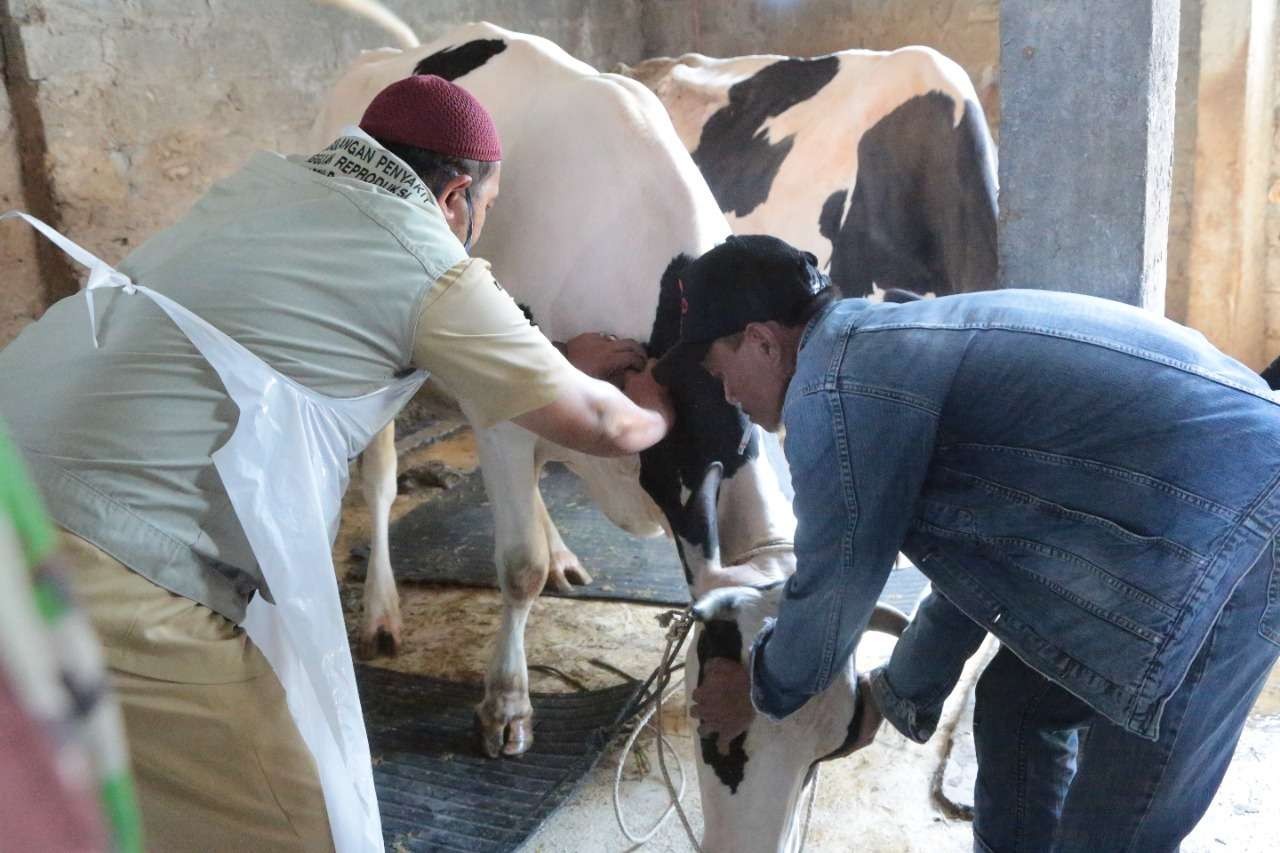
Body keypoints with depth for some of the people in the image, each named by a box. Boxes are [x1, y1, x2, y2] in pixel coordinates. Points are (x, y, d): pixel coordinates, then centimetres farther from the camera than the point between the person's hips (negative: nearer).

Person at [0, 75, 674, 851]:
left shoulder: (265, 181, 18)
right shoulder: (430, 266, -4)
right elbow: (598, 425, 5)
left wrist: (561, 357, 35)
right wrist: (659, 407, 28)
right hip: (106, 561, -8)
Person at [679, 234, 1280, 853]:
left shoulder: (837, 386, -17)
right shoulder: (893, 343, 14)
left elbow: (833, 588, -6)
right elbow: (978, 548, 22)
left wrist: (761, 693, 14)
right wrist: (902, 691, 32)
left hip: (1229, 530, -10)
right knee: (1016, 706, 20)